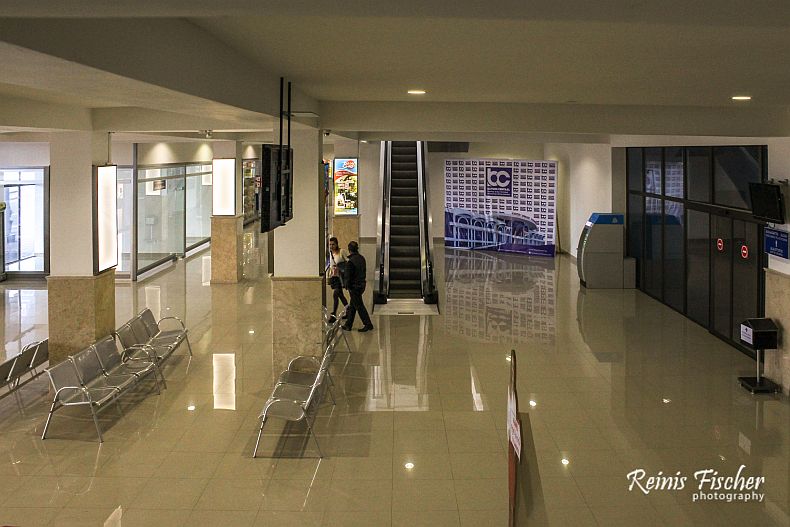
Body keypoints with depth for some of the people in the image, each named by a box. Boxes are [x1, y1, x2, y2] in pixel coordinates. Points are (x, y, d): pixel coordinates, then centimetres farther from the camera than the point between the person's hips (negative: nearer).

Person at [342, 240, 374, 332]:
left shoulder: (350, 262, -21)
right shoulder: (362, 258, 4)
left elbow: (347, 276, -17)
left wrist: (347, 286, -5)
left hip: (354, 286, -8)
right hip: (362, 284, 8)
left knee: (359, 306, 1)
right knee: (352, 306, 16)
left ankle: (368, 325, 3)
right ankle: (348, 325, 23)